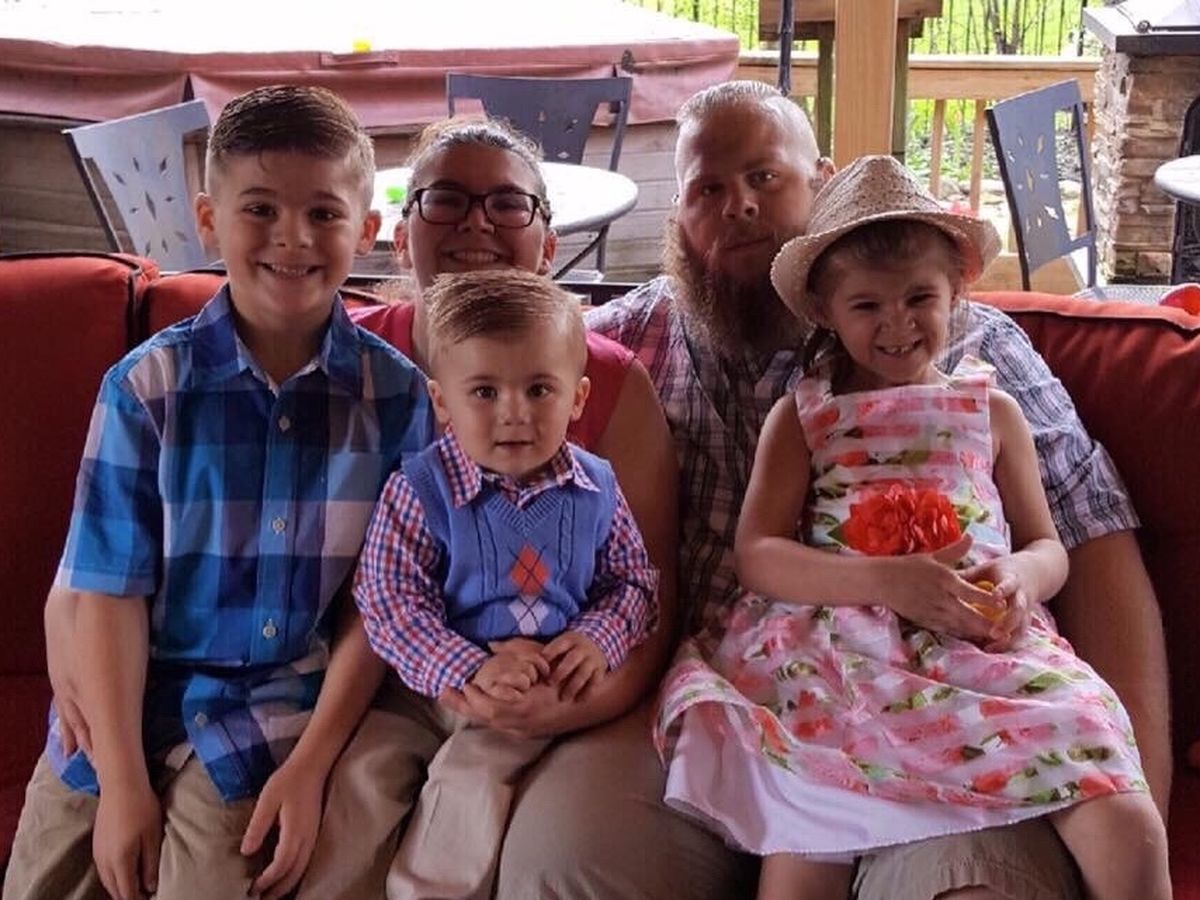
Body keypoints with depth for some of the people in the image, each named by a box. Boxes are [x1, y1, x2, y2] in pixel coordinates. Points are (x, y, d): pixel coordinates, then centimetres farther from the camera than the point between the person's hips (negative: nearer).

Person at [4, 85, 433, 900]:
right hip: (130, 696, 1)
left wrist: (311, 766, -11)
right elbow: (110, 591, -6)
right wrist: (124, 783, -11)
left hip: (280, 710, -1)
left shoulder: (396, 395, -5)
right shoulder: (147, 386, -6)